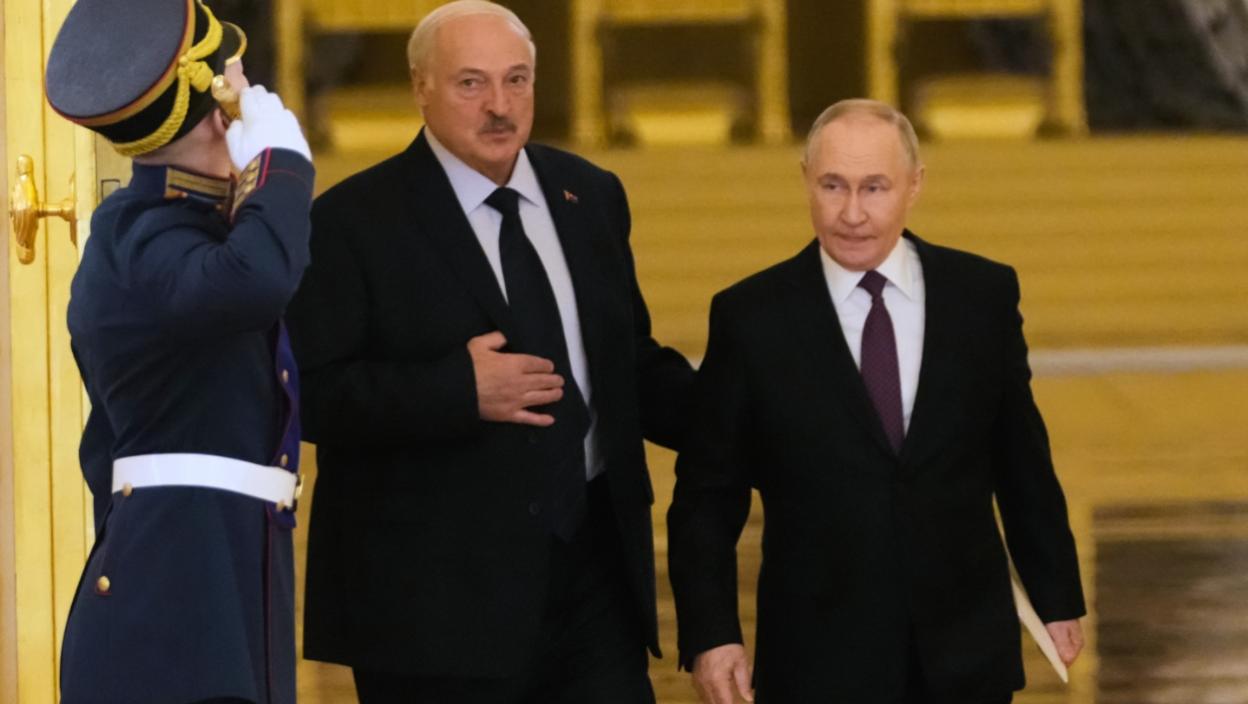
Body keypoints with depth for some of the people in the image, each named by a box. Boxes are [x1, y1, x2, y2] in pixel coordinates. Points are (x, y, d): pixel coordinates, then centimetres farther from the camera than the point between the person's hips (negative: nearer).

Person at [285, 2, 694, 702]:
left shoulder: (591, 196, 12)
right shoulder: (354, 221, -6)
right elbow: (312, 394, -13)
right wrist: (459, 390, -22)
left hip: (592, 569, 5)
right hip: (436, 596, -5)